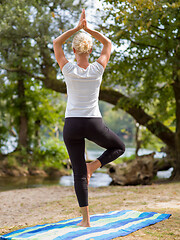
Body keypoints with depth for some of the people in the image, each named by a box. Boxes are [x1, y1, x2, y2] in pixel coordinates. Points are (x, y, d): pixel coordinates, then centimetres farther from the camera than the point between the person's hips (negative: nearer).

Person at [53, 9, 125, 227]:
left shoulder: (68, 69, -6)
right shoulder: (98, 69, -5)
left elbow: (56, 43, 10)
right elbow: (108, 43, 12)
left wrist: (77, 27, 4)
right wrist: (88, 29, 4)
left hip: (72, 125, 1)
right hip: (94, 124, -1)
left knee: (79, 172, 8)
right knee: (118, 147, 27)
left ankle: (86, 218, 7)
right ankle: (93, 166, 1)